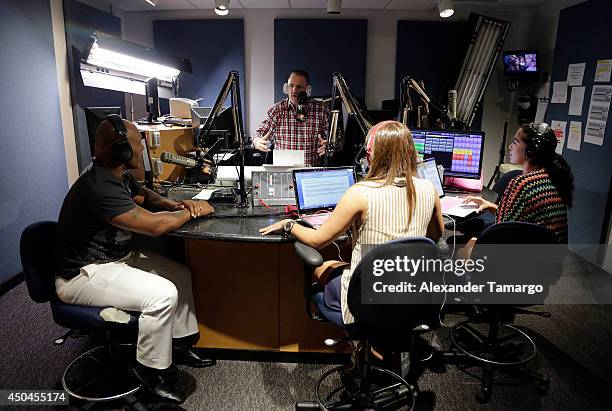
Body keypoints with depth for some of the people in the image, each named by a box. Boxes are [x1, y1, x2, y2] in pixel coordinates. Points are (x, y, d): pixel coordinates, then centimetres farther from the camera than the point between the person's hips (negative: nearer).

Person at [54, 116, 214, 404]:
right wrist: (193, 212, -13)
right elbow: (155, 225, -31)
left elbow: (144, 195, 20)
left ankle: (179, 345, 19)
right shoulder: (100, 187, -30)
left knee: (180, 274, 7)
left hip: (115, 256, 10)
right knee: (163, 294, -26)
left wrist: (175, 205, -2)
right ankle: (150, 371, -2)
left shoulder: (117, 174, 1)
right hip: (83, 274, -10)